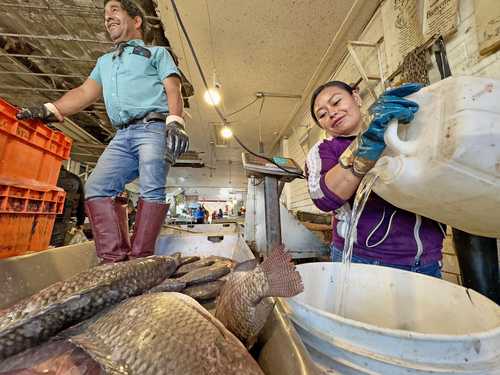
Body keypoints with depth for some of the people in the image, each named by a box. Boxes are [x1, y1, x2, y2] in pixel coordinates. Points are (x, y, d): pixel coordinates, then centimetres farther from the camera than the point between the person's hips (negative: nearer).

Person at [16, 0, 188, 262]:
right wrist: (51, 110, 10)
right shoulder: (104, 62, 36)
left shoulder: (157, 52, 21)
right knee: (96, 189, -7)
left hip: (154, 127, -5)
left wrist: (175, 122, -16)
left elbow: (173, 89, 3)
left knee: (151, 191, -17)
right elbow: (86, 92, 27)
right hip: (123, 135, 6)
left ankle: (139, 260, -12)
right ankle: (116, 259, -5)